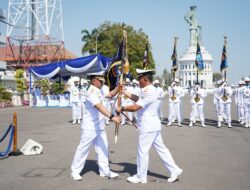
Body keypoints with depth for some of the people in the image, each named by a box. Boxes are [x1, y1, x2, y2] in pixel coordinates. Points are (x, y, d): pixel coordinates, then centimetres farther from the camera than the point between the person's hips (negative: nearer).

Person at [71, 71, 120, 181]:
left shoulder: (99, 90, 8)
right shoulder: (92, 92, -22)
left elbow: (110, 94, 19)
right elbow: (100, 106, -36)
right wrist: (112, 117, -45)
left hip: (100, 126, 9)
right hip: (90, 126, -9)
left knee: (103, 148, 12)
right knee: (83, 148, 1)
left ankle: (104, 171, 21)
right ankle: (75, 171, 13)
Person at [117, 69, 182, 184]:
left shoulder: (148, 92, -22)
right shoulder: (148, 90, 11)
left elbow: (135, 107, -26)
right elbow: (137, 98, 16)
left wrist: (121, 109, -13)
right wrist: (123, 92, 14)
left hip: (148, 127, -10)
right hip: (152, 126, 10)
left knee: (142, 151, 1)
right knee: (161, 148, 14)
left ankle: (141, 177, 13)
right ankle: (174, 170, 18)